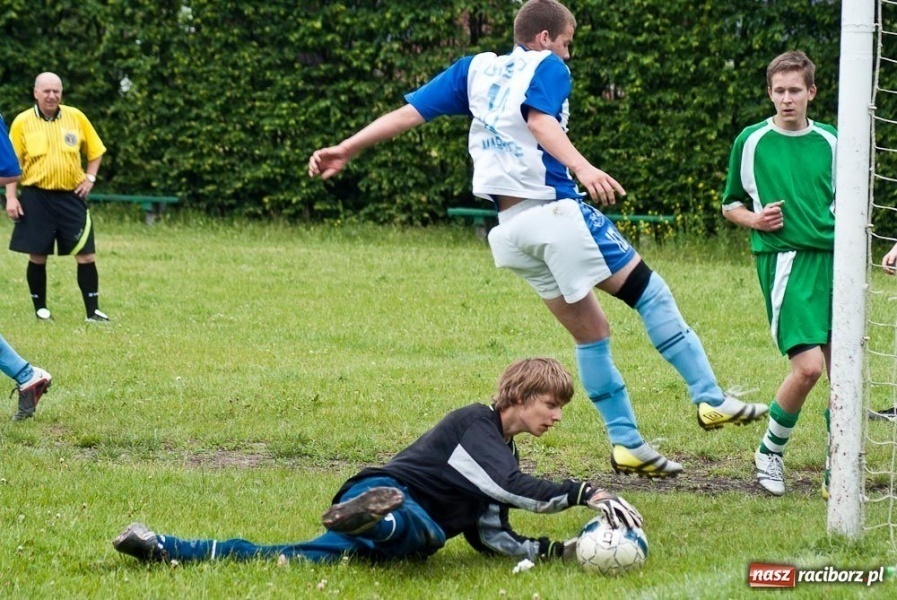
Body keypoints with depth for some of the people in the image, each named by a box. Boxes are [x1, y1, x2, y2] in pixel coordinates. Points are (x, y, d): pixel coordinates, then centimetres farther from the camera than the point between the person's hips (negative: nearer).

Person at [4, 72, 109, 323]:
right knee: (37, 256, 3)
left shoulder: (76, 117, 2)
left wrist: (89, 178, 1)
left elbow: (95, 151, 14)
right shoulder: (22, 122, -2)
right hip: (36, 198, -1)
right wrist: (11, 197, -4)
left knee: (86, 255, -3)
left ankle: (93, 311, 2)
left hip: (71, 196, 1)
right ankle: (40, 309, 16)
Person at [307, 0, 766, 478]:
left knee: (589, 332, 14)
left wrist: (346, 149, 18)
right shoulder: (547, 67, 2)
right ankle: (709, 398, -9)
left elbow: (408, 113, 14)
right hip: (554, 210, -7)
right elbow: (540, 120, -18)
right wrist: (583, 169, -33)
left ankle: (626, 443, 13)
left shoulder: (474, 69, 19)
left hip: (509, 227, 7)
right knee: (649, 291, -1)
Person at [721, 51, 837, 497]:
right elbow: (730, 205, 12)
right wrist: (754, 219, -7)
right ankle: (770, 451, 8)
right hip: (784, 260, -4)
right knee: (807, 366, -16)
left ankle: (836, 474, 12)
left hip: (832, 258, 4)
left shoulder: (830, 143, 10)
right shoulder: (751, 142, 3)